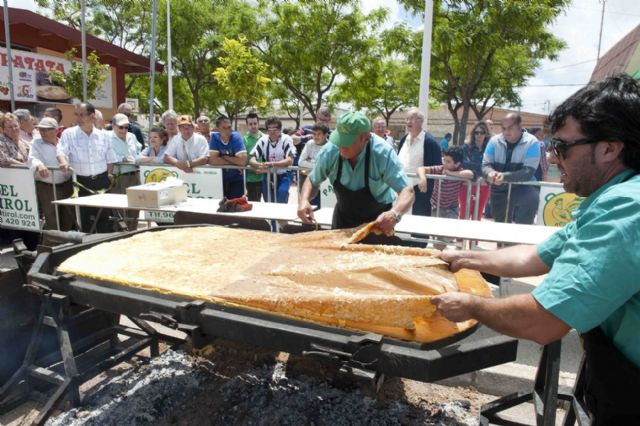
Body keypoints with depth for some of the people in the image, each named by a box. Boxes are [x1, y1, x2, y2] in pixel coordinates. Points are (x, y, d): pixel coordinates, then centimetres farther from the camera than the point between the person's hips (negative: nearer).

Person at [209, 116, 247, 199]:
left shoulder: (236, 137, -12)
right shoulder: (214, 137, -8)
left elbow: (242, 160, -24)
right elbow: (213, 160, -18)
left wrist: (224, 157, -12)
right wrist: (234, 162, -15)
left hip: (236, 179, -1)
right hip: (220, 179, 1)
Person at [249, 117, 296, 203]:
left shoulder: (286, 139, -12)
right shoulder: (263, 140, -4)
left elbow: (290, 160, -23)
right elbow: (252, 159, -11)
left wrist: (271, 164, -37)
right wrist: (259, 165, -35)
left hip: (283, 175, -3)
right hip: (267, 176, 3)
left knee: (282, 192, -28)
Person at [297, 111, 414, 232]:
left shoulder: (383, 153, -29)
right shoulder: (329, 151, -20)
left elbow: (407, 190, -31)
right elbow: (312, 181, -4)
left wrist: (395, 214, -51)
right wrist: (304, 200, -25)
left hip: (378, 219, -2)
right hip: (344, 216, 3)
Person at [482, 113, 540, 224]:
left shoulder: (531, 142, -15)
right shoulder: (494, 141, -5)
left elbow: (528, 172, -22)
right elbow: (485, 165, -7)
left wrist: (505, 176, -39)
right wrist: (491, 173, -33)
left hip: (523, 187, -3)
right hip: (499, 189, 3)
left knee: (532, 198, -36)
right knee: (500, 226, 13)